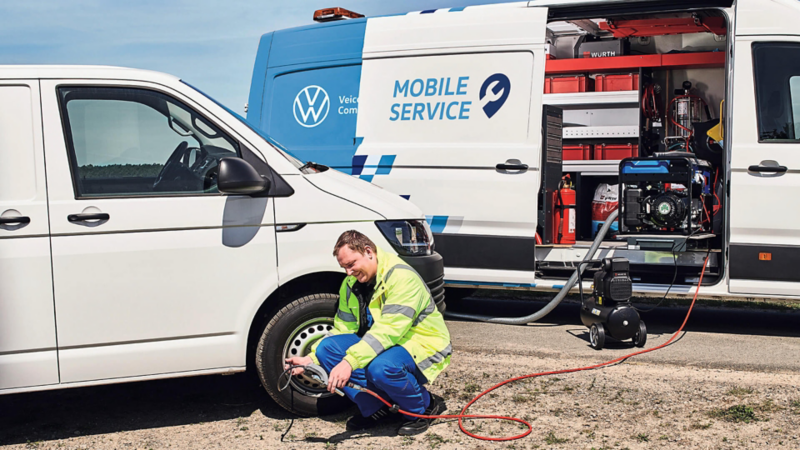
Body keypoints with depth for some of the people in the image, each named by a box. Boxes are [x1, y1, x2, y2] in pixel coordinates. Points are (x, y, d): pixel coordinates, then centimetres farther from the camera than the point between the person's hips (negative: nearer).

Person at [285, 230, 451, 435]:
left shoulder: (401, 277, -24)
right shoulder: (351, 284, 3)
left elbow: (388, 330, -34)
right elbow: (342, 329, 7)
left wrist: (350, 362, -42)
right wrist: (311, 359, -7)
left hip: (422, 346, -8)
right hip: (382, 346, 8)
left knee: (381, 367, -39)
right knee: (327, 347, -11)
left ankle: (425, 407, -7)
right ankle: (375, 409, 0)